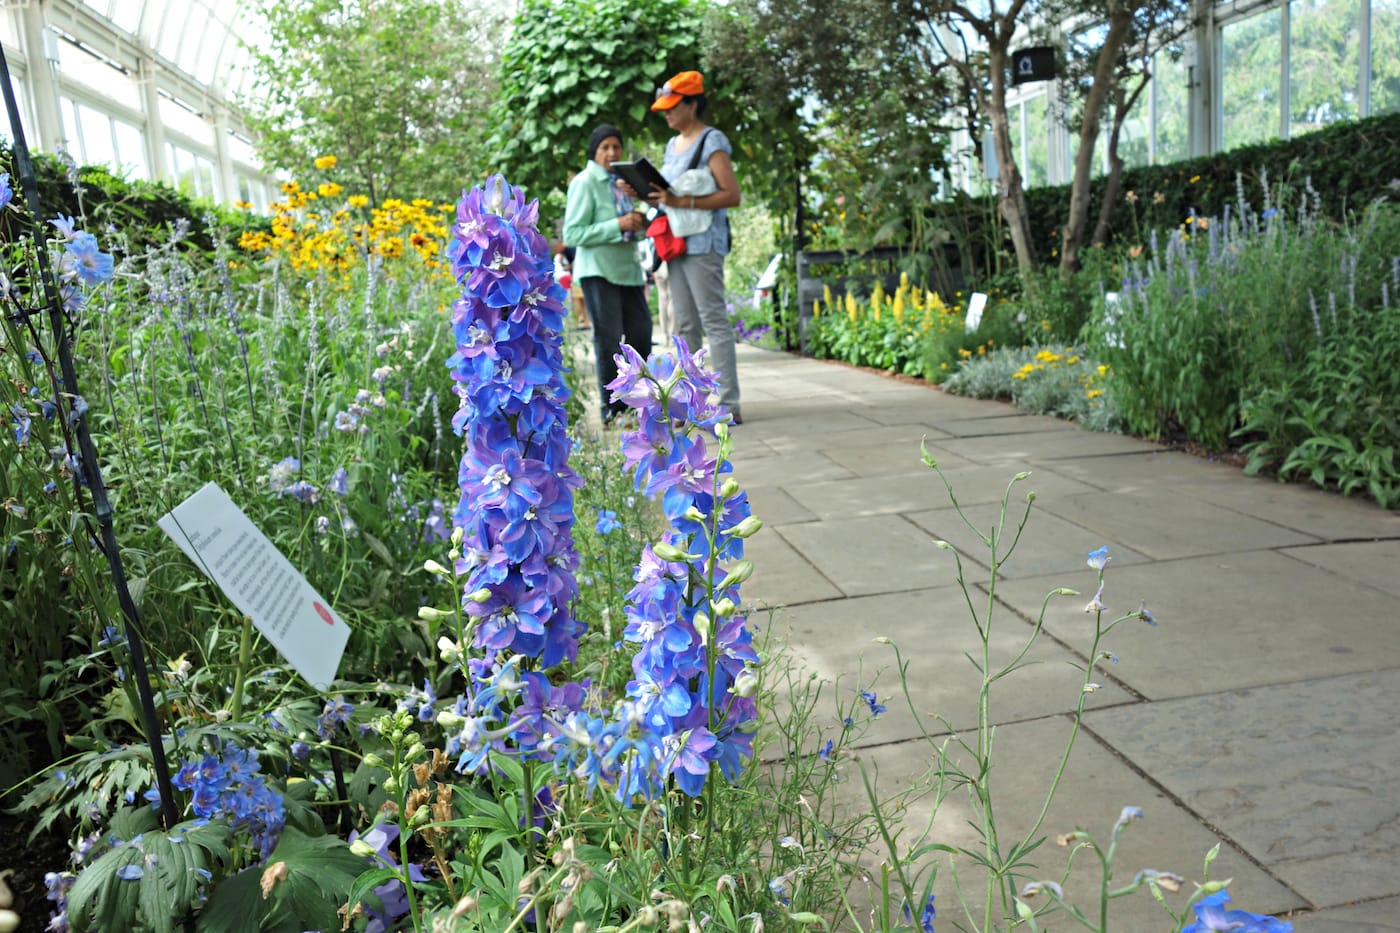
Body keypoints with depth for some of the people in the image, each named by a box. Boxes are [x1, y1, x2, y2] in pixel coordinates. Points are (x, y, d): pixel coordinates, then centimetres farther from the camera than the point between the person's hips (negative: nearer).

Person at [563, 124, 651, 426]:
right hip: (598, 270, -7)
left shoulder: (621, 182, 16)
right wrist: (618, 225, -20)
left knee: (641, 333, 6)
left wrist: (638, 223, 2)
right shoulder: (584, 183, -7)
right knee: (608, 338, -4)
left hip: (627, 268, 8)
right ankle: (610, 409, 5)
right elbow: (572, 234, -14)